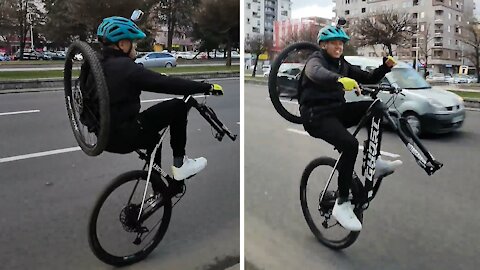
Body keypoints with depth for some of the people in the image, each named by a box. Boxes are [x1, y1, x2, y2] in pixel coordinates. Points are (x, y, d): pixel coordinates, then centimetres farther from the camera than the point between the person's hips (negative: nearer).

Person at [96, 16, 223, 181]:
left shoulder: (101, 65, 10)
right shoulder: (124, 66, -18)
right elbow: (167, 84, -21)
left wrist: (159, 76, 38)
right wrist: (208, 87, -15)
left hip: (105, 135, 9)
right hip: (125, 136, -9)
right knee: (178, 106, -6)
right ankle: (180, 164, 3)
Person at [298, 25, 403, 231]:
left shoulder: (342, 64, 15)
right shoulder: (315, 60, -6)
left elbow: (369, 78, 12)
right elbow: (316, 72, -32)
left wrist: (386, 66, -7)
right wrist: (340, 80, -52)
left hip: (336, 110, 7)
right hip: (316, 116, -7)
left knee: (374, 108, -12)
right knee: (350, 145, -28)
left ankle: (375, 163, -6)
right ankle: (342, 204, -19)